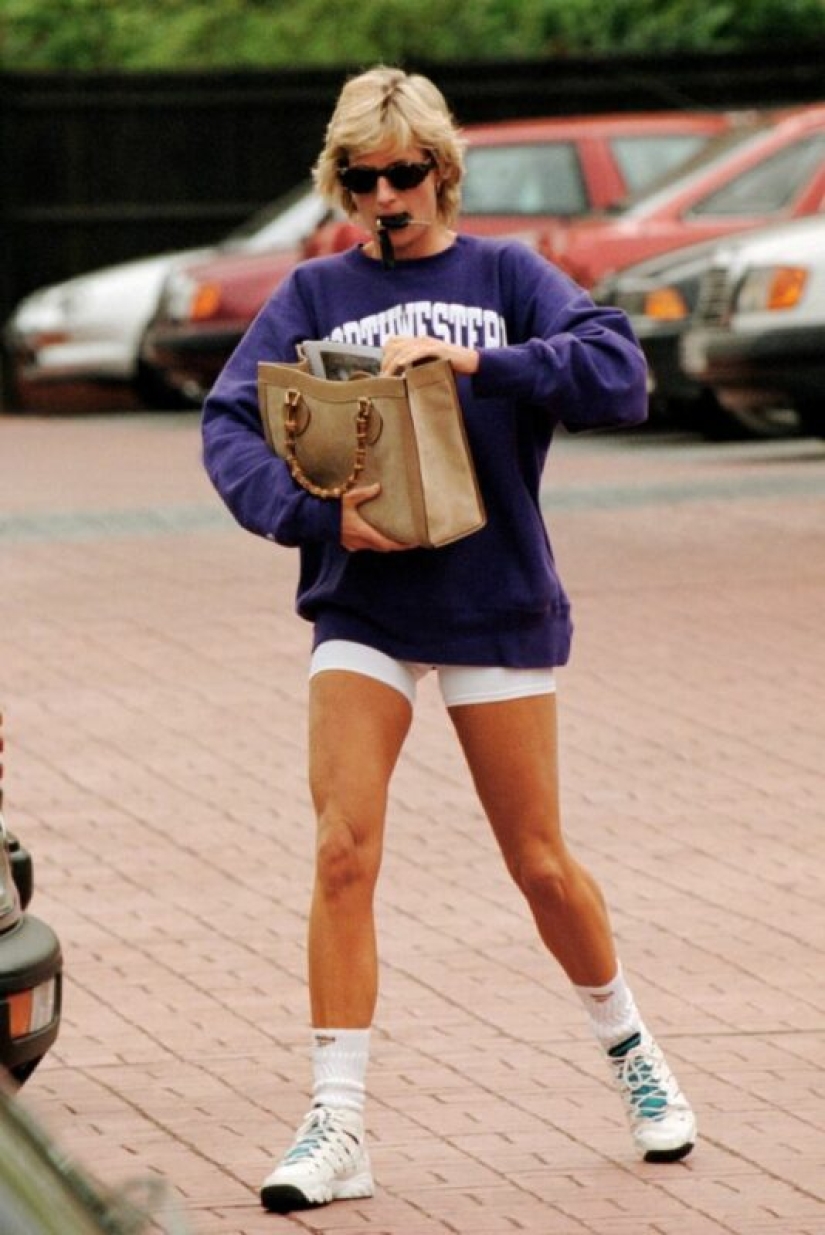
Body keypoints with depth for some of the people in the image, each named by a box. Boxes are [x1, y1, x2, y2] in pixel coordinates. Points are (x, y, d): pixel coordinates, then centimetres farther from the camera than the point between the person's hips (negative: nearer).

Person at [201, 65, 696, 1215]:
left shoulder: (506, 276, 1)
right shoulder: (314, 295, 5)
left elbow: (618, 376, -13)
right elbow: (231, 426, -6)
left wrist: (480, 364, -25)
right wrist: (316, 514, -22)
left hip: (495, 600, -1)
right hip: (360, 605, 1)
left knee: (540, 862, 7)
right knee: (344, 851, -12)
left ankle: (630, 1048, 33)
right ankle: (337, 1123, -9)